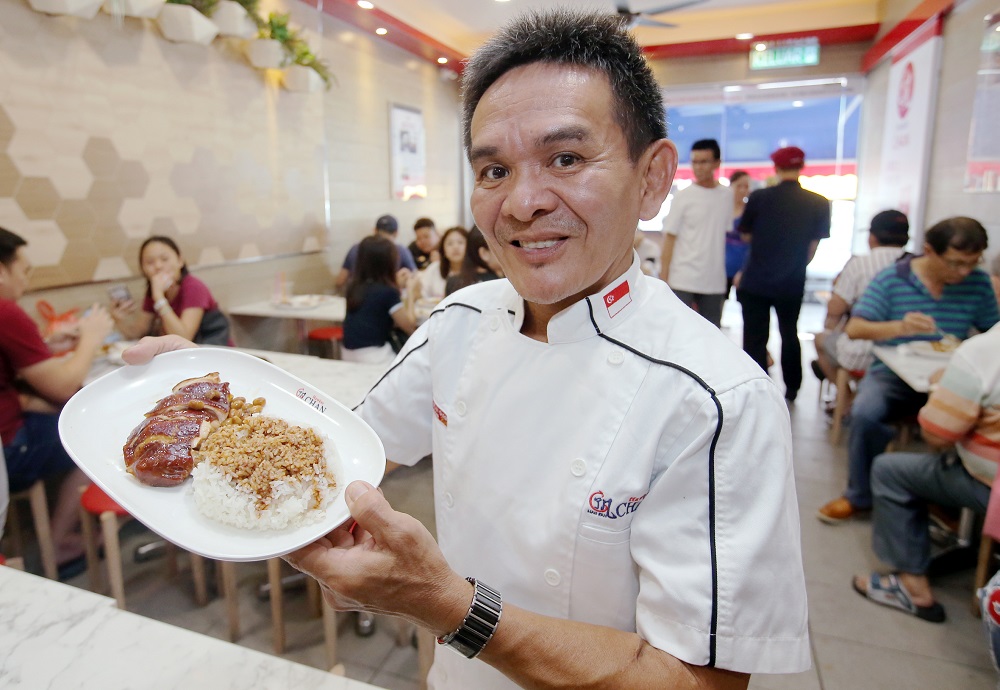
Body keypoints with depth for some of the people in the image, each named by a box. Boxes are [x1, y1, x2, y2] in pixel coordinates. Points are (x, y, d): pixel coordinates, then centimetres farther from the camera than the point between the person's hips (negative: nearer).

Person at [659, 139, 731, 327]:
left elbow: (725, 234, 14)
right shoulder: (683, 196, -3)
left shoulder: (727, 195, 7)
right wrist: (664, 278, -9)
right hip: (683, 280, -4)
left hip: (715, 281, 4)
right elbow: (669, 237, -5)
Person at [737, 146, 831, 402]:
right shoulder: (819, 203, -4)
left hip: (756, 282, -3)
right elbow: (813, 247, 2)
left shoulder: (759, 198, -10)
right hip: (793, 283, 3)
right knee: (789, 335, 22)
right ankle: (791, 390, 35)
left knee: (755, 338, 3)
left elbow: (745, 234, 4)